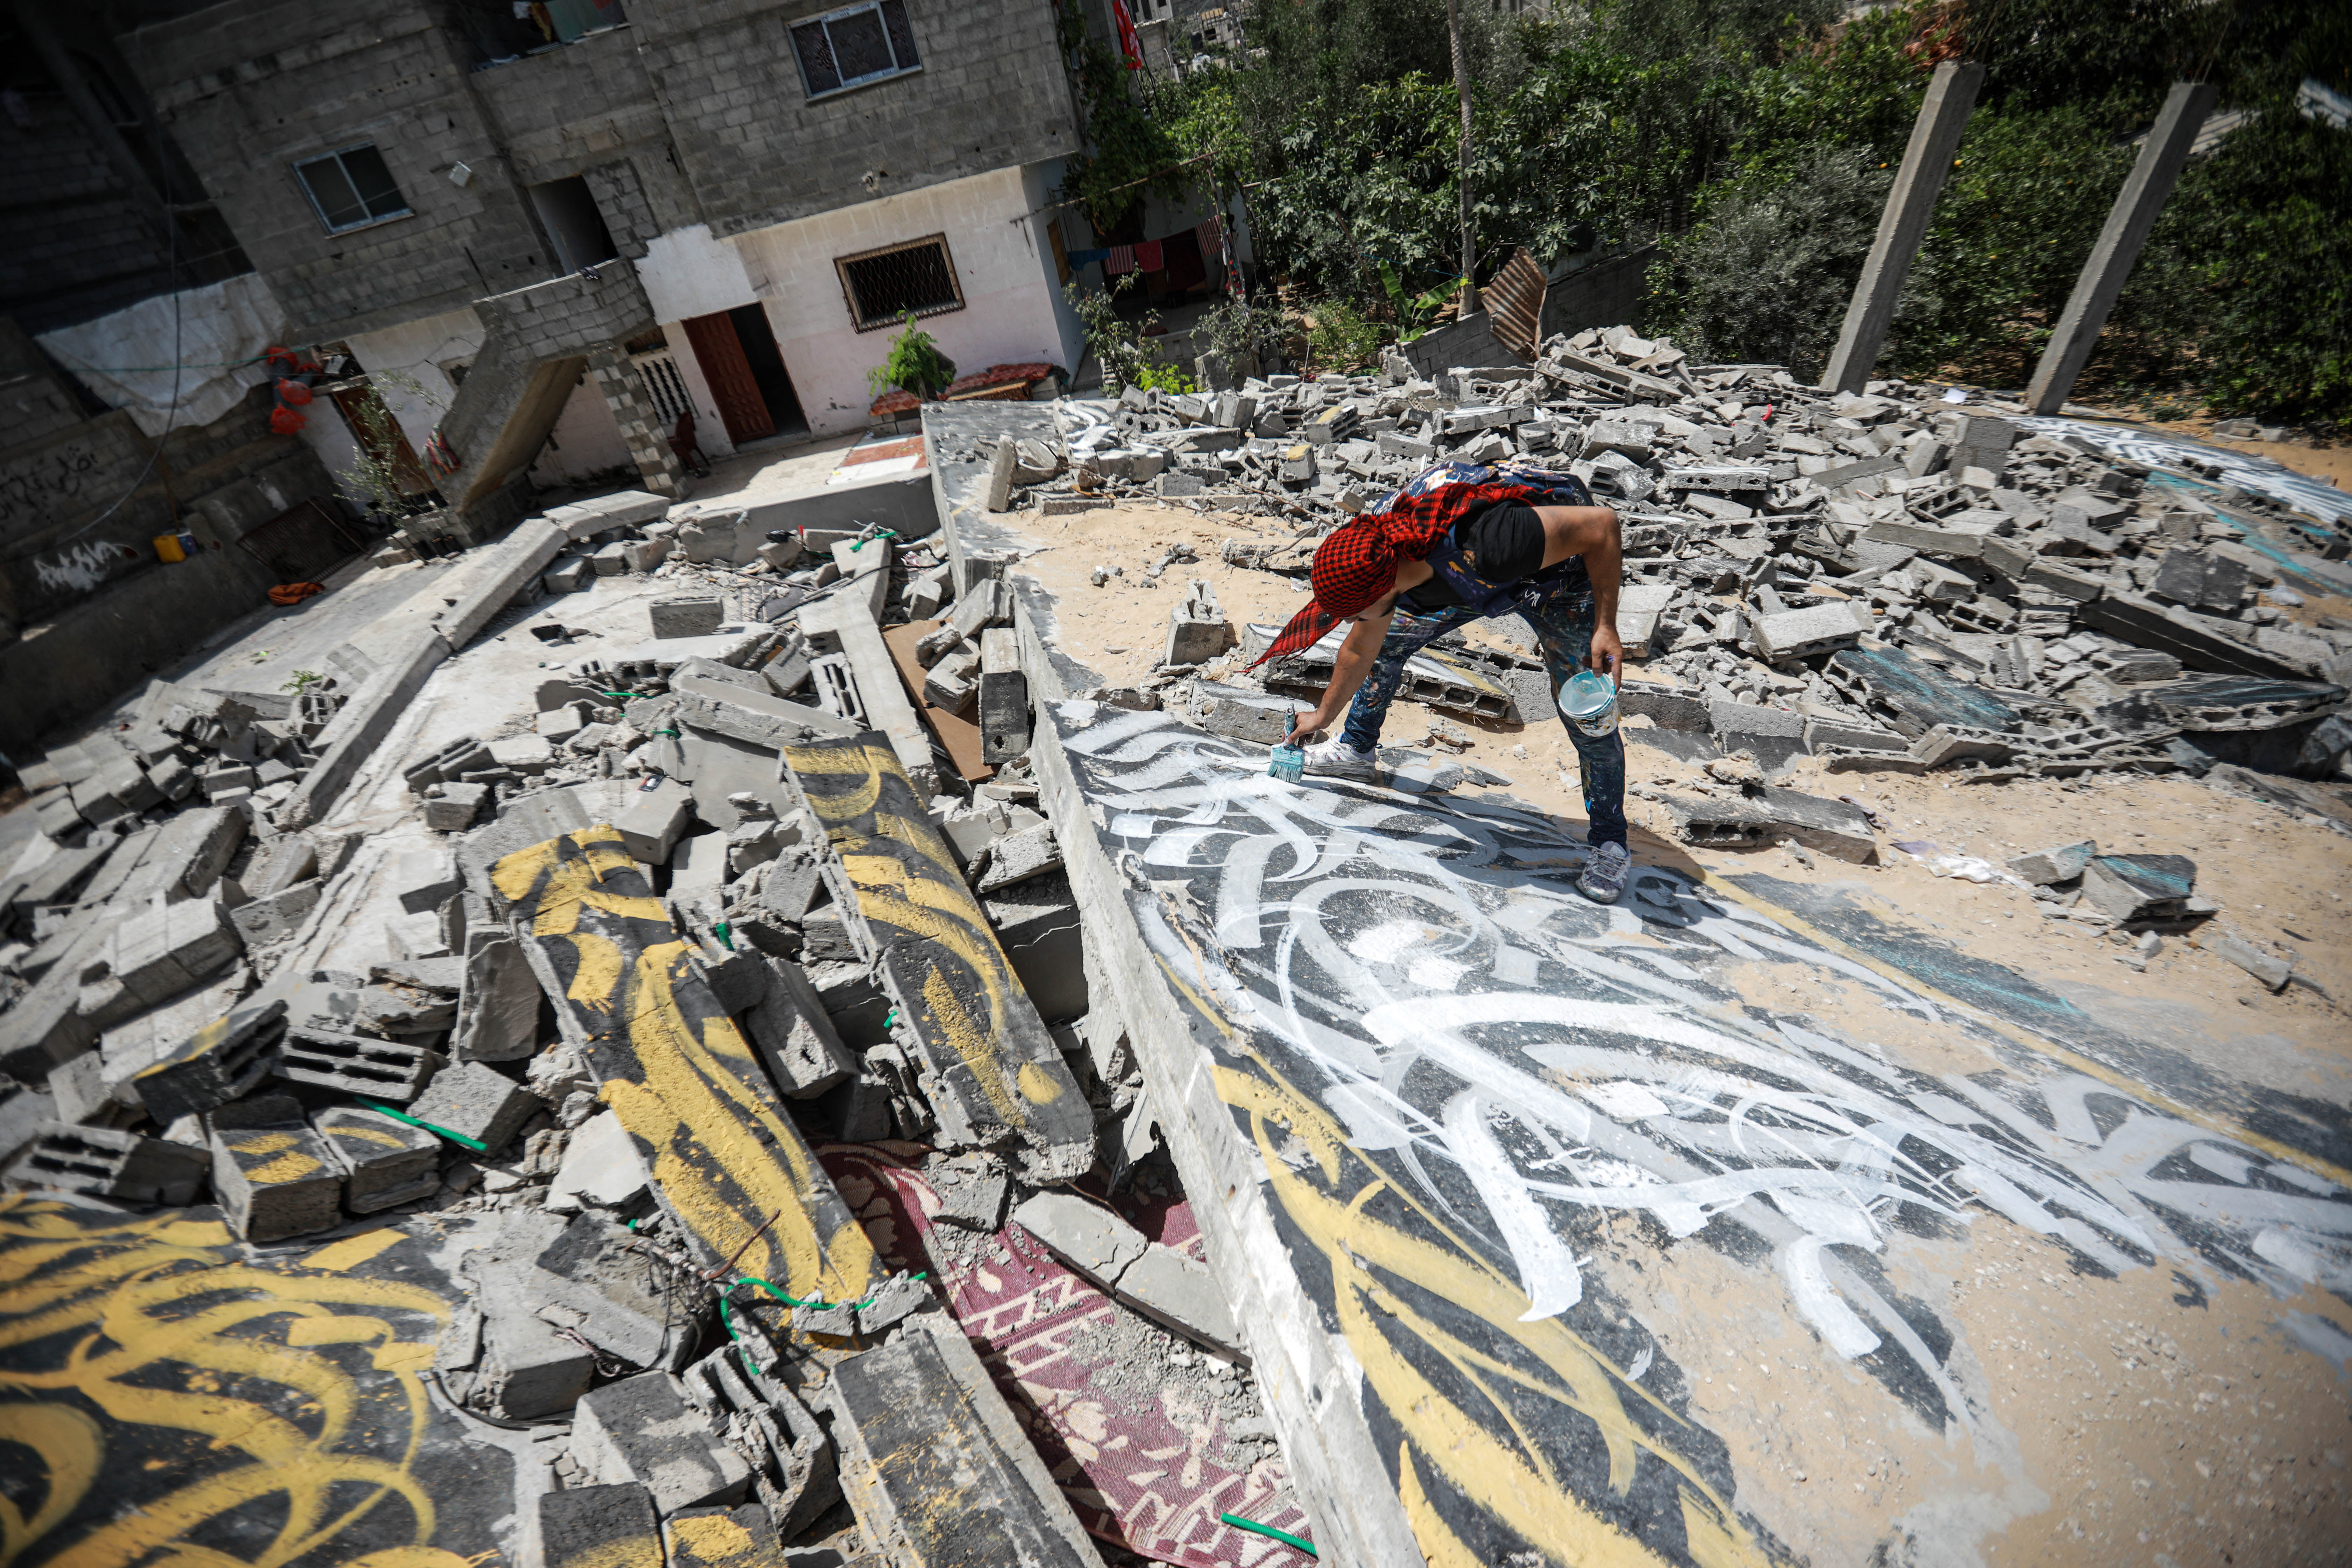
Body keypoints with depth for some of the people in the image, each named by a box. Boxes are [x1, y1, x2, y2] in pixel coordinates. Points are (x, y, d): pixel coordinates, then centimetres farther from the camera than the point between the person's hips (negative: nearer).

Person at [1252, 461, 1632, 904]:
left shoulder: (1479, 545, -46)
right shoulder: (1370, 553, -22)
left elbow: (1601, 523, -33)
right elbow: (1360, 647, -1)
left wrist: (1606, 627, -31)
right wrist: (1323, 715, 11)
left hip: (1563, 572, -5)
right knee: (1385, 642, 6)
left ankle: (1610, 843, 12)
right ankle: (1355, 748, 30)